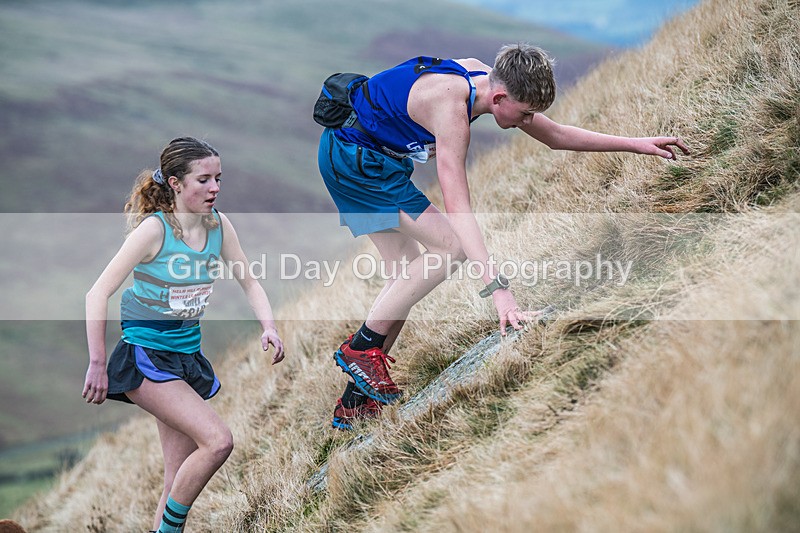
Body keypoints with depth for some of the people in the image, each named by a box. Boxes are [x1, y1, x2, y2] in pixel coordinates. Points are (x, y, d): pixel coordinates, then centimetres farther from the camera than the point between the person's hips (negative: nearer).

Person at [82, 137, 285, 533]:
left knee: (180, 478, 8)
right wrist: (97, 365, -19)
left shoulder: (218, 225, -1)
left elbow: (249, 281, 11)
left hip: (188, 357, 7)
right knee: (218, 441, -21)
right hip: (145, 356, -7)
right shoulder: (154, 229, -18)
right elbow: (97, 294, -18)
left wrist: (269, 327, -7)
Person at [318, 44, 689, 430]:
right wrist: (498, 289, -43)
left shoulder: (485, 79, -3)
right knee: (449, 247, -15)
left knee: (408, 274, 8)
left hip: (349, 154, 10)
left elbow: (556, 136, 11)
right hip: (353, 155, -10)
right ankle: (361, 347, -7)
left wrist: (635, 144, 9)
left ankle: (355, 402, 11)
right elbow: (458, 209, -37)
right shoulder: (451, 108, -31)